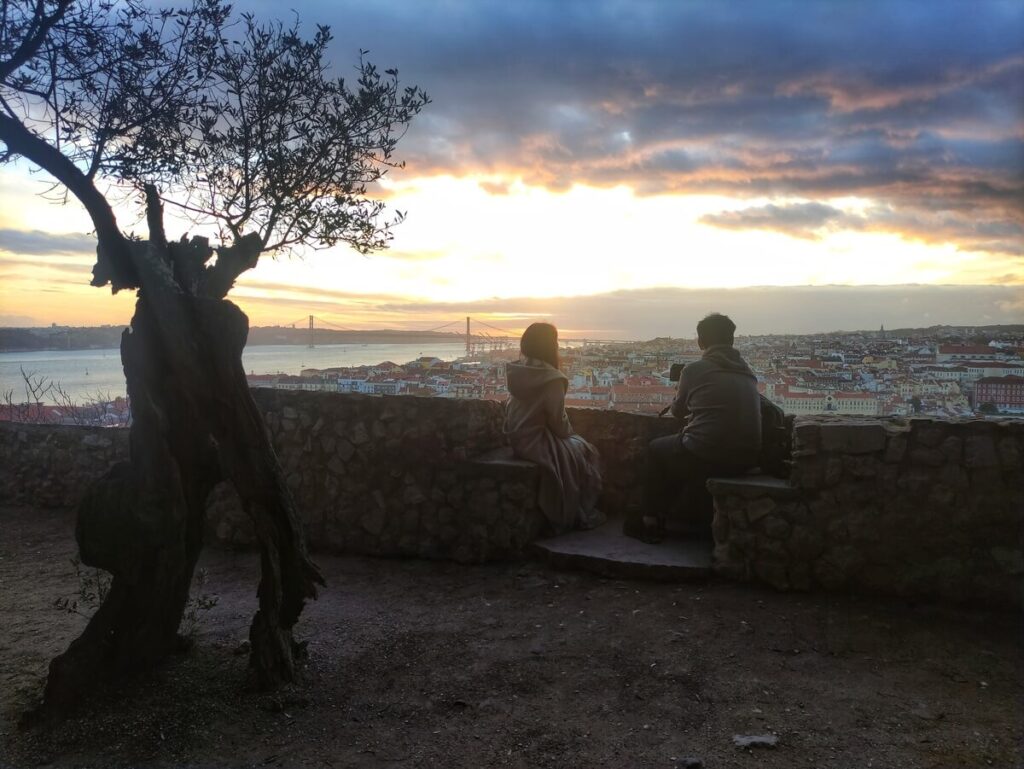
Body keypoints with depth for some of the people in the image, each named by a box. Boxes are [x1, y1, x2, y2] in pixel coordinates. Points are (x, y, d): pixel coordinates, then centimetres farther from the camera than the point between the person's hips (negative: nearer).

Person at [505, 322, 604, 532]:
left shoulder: (517, 371, 2)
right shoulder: (551, 378, -20)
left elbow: (512, 410, 10)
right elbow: (558, 420, -18)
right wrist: (569, 432, 5)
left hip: (517, 440, 8)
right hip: (538, 442, -8)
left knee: (576, 444, 26)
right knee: (586, 452, 14)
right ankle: (582, 514, 23)